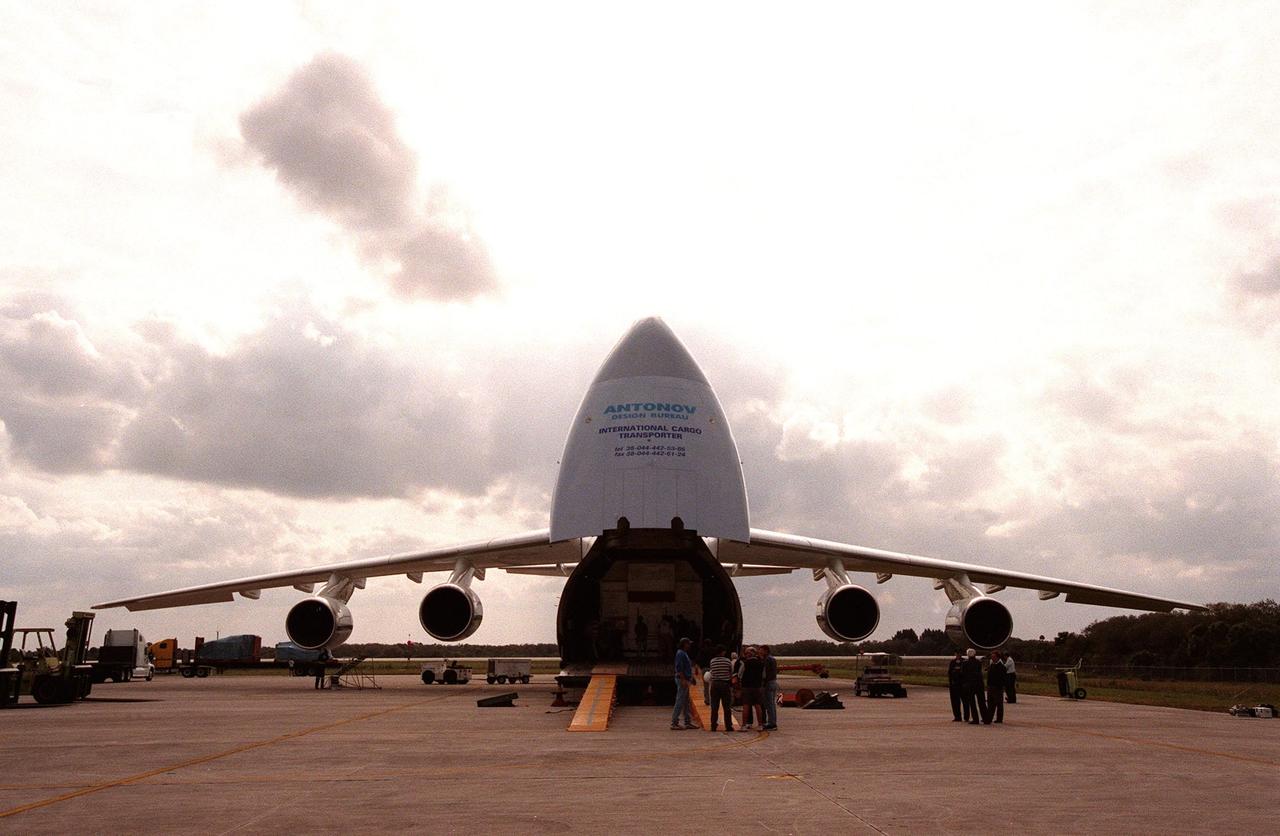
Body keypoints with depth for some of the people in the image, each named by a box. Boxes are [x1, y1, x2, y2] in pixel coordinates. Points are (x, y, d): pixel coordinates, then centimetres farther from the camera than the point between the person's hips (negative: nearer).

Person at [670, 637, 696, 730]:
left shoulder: (684, 653, 19)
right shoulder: (680, 653, -13)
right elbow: (679, 668, -21)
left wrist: (691, 678, 22)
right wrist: (683, 680, -25)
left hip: (686, 680, 11)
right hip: (682, 680, -11)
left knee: (686, 702, 12)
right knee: (680, 702, -9)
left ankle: (688, 722, 17)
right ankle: (674, 723, -8)